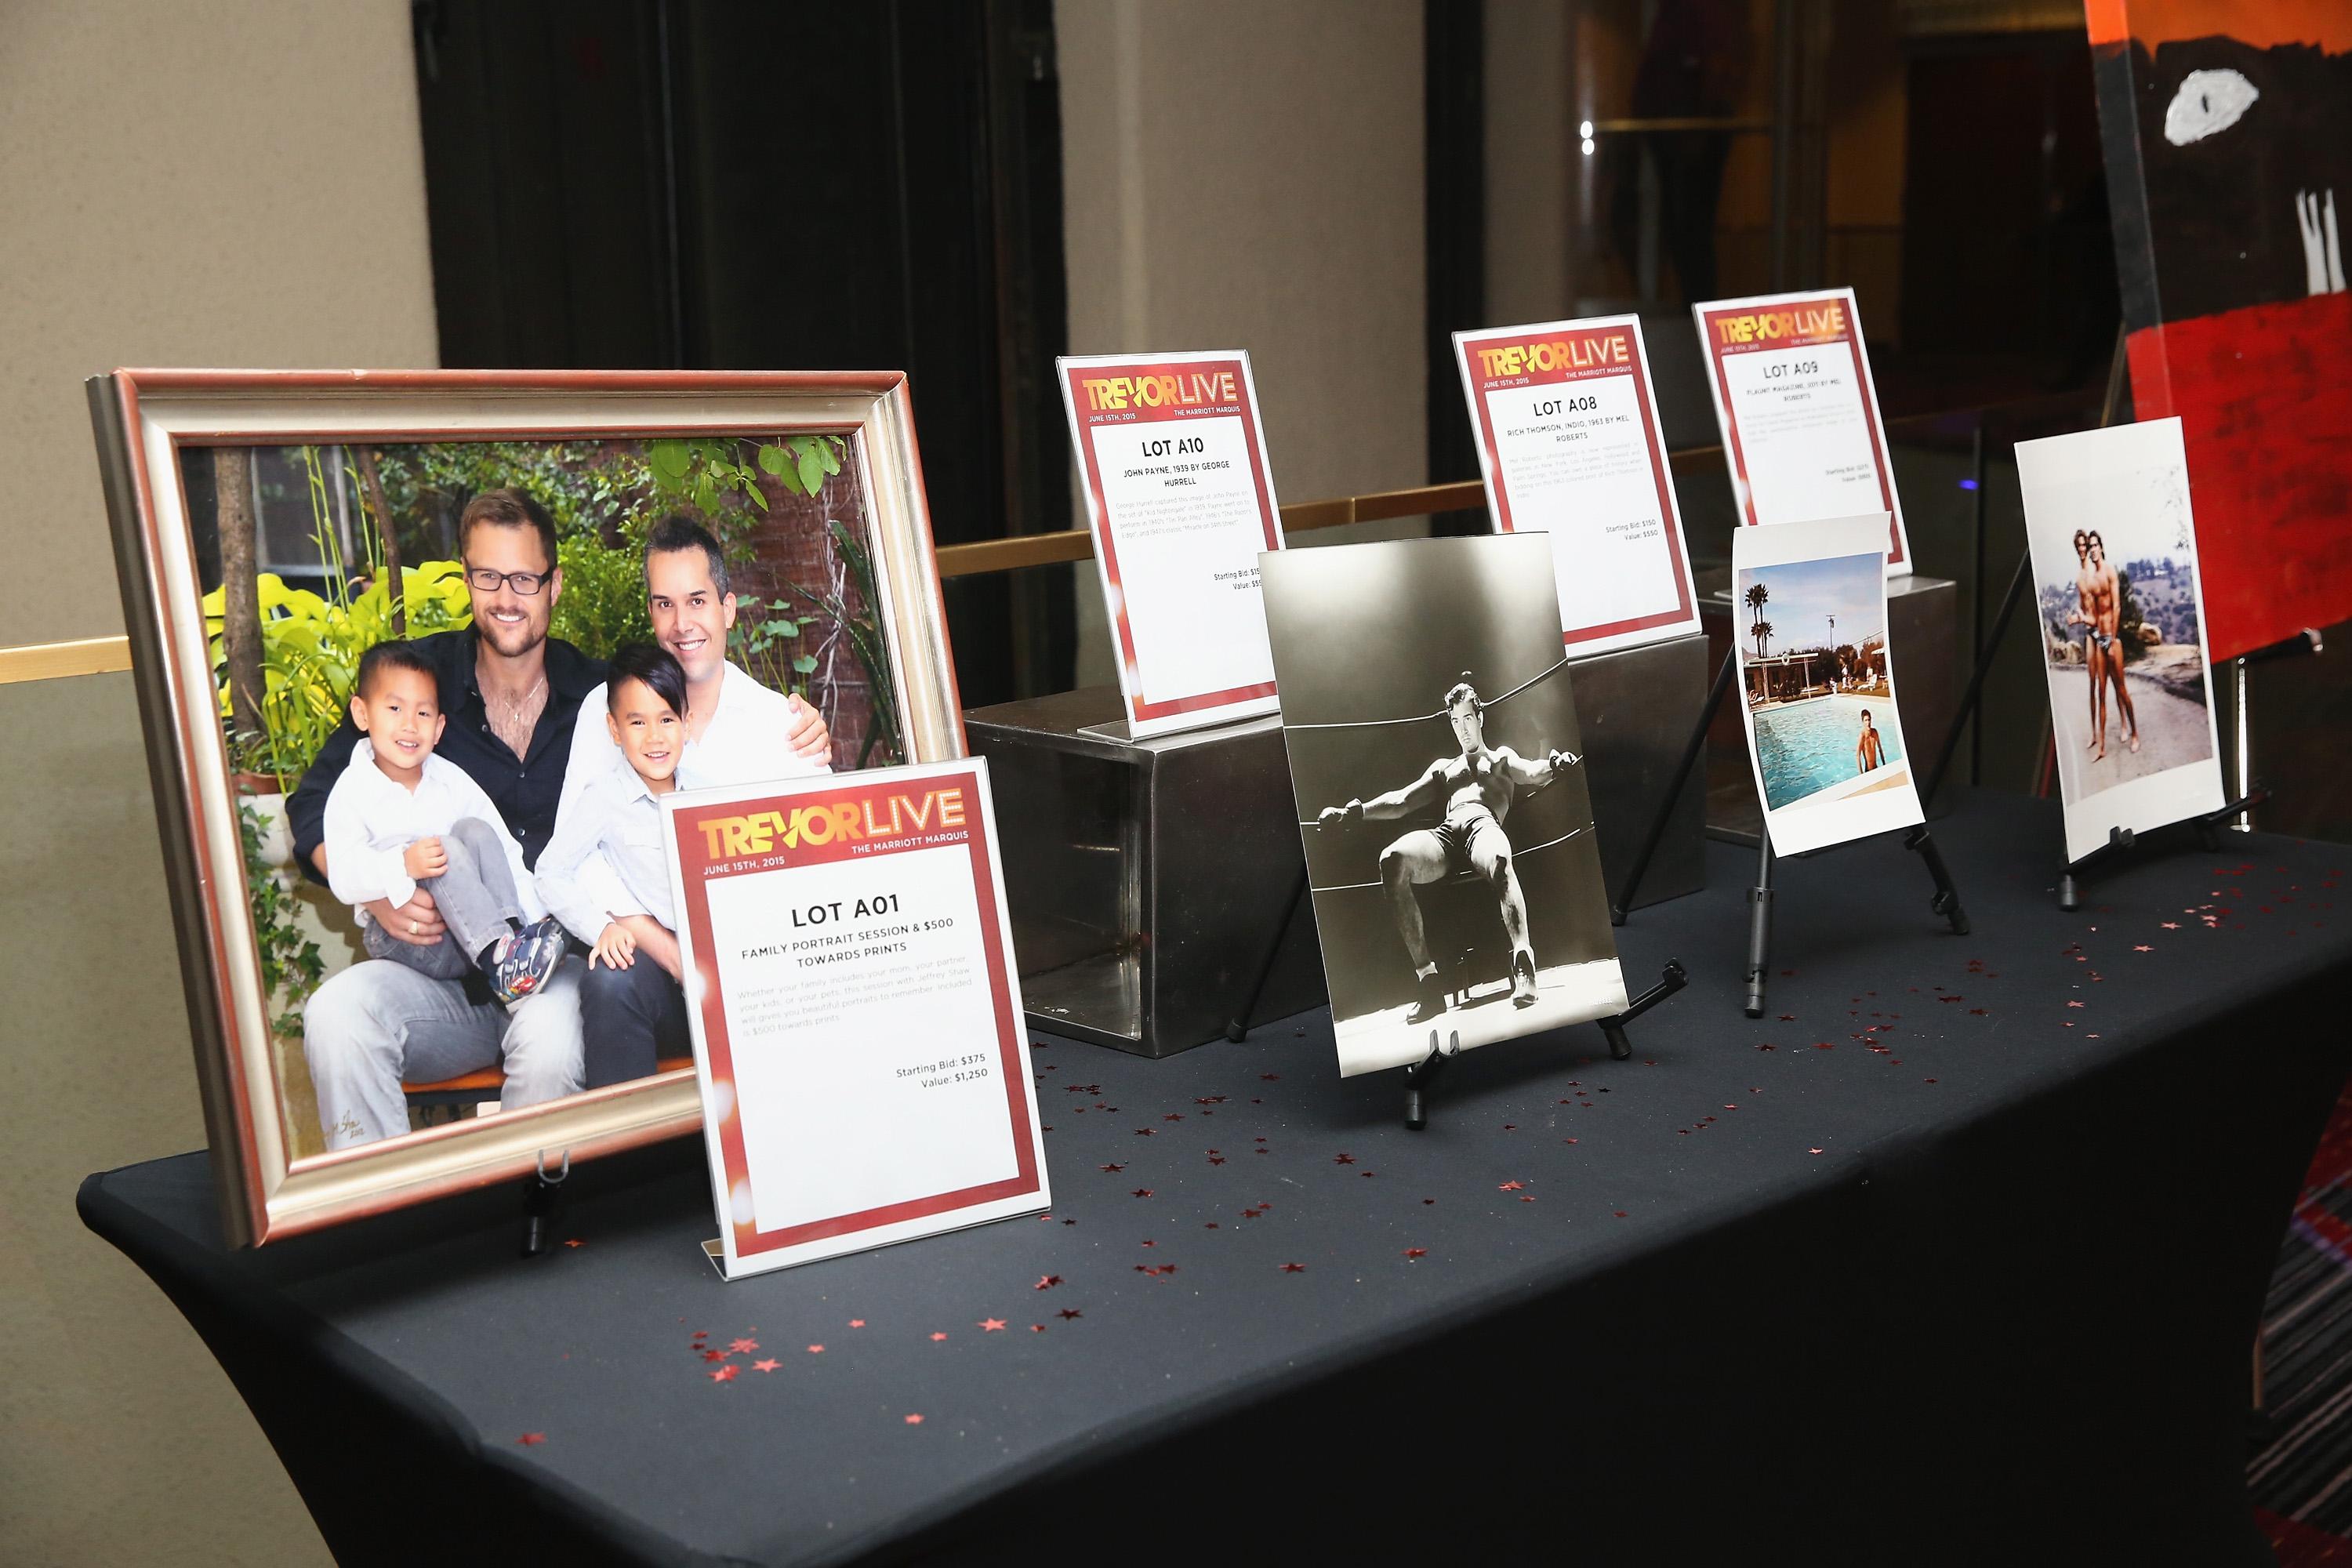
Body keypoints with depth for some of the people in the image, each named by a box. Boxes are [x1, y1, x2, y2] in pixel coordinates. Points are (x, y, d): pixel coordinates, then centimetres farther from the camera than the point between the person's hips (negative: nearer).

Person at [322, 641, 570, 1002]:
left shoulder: (453, 781, 6)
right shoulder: (352, 792, -5)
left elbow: (507, 854, 3)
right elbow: (343, 881, -15)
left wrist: (537, 920, -10)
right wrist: (404, 866, -33)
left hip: (470, 925, 4)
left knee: (475, 830, -18)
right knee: (449, 848, -27)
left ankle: (515, 935, -32)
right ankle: (499, 960, -40)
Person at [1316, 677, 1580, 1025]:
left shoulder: (1502, 758, 31)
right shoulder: (1443, 769, 39)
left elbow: (1532, 773, 9)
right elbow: (1400, 802, 29)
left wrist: (1553, 767, -17)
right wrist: (1354, 811, 11)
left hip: (1484, 824, -3)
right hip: (1444, 835, 3)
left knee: (1499, 860, -44)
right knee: (1392, 860, -34)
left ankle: (1523, 968, -57)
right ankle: (1429, 983, -37)